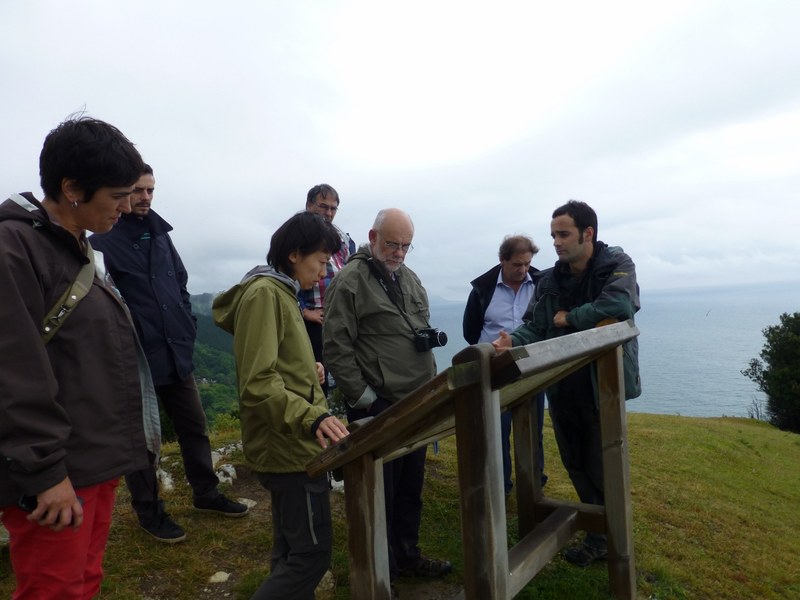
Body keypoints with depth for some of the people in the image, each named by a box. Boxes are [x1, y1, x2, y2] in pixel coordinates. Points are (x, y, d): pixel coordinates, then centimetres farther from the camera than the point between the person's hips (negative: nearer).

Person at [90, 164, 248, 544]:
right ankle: (148, 511, 28)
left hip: (176, 351, 7)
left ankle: (206, 493, 34)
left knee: (194, 426, 16)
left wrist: (188, 326, 8)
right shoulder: (103, 241, -11)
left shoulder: (159, 233, 11)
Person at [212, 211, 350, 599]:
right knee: (312, 554, -2)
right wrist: (312, 417, -36)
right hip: (290, 447, -10)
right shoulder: (264, 294, -17)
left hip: (291, 443, 10)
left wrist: (306, 369, 16)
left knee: (291, 553, 20)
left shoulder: (280, 292, 14)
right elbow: (258, 385, -27)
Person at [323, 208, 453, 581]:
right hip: (377, 409, -7)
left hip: (416, 404, 8)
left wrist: (429, 338, 5)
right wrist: (364, 399, -15)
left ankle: (407, 555, 38)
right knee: (380, 494, 6)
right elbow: (336, 348, -15)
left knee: (411, 487, 19)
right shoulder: (350, 281, -12)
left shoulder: (410, 278, 13)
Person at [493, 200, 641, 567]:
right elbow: (536, 328, 0)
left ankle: (602, 538, 31)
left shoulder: (616, 264, -9)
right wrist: (513, 341, -21)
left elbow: (618, 305, -29)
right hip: (561, 388, 6)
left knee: (600, 468, 8)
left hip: (603, 386, -5)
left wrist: (568, 318, -16)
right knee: (575, 465, 18)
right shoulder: (549, 280, 5)